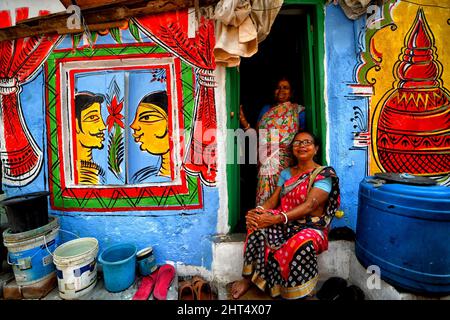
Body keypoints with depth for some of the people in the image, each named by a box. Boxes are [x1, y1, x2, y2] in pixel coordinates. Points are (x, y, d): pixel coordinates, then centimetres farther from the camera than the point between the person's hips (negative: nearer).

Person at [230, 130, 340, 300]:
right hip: (286, 224, 5)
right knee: (258, 226, -24)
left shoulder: (324, 174, -5)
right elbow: (273, 199, 6)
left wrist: (277, 218, -31)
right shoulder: (286, 173, 13)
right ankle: (248, 278, -11)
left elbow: (309, 205, -19)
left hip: (311, 227, -4)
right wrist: (258, 211, -19)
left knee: (301, 243, -38)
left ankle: (297, 294, -12)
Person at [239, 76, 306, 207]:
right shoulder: (266, 109, 18)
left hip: (285, 161, -2)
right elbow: (256, 134, 12)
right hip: (266, 161, 2)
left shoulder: (298, 110, 9)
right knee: (265, 198, -1)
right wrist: (243, 120, -2)